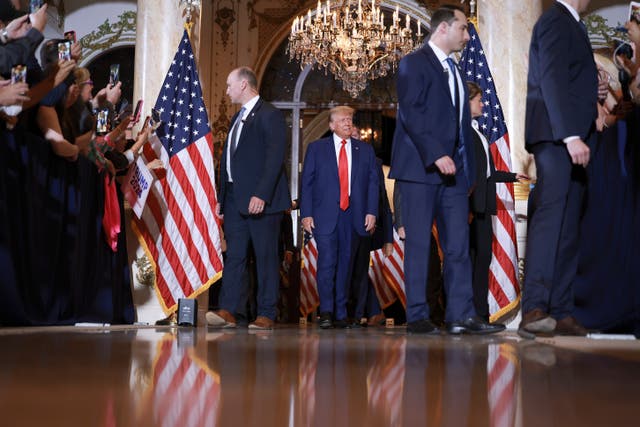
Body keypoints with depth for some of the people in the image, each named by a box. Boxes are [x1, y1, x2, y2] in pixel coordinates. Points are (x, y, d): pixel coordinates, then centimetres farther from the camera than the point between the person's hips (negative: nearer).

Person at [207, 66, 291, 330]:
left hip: (261, 200, -8)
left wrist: (261, 195, -22)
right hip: (235, 199, 8)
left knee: (265, 257, -2)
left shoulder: (269, 115, -7)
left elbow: (274, 159, -15)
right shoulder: (238, 118, 21)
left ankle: (266, 315, 2)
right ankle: (227, 311, 1)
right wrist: (222, 197, 15)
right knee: (234, 255, 3)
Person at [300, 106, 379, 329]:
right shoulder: (316, 148, 9)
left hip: (353, 216, 2)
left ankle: (340, 314, 10)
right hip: (325, 215, -2)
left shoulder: (365, 150, 14)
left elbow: (372, 183, 10)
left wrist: (371, 212, -1)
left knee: (345, 264, 4)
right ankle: (326, 312, -7)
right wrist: (306, 214, -4)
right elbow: (306, 183, 5)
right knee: (327, 263, -11)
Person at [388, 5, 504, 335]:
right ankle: (417, 317, 2)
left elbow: (460, 121, 19)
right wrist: (436, 154, -22)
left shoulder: (453, 70, 21)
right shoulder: (414, 63, -4)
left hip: (452, 171, 8)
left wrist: (466, 167, 11)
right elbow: (411, 114, -15)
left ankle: (461, 315, 4)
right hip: (421, 169, -8)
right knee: (418, 244, -3)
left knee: (458, 245, 3)